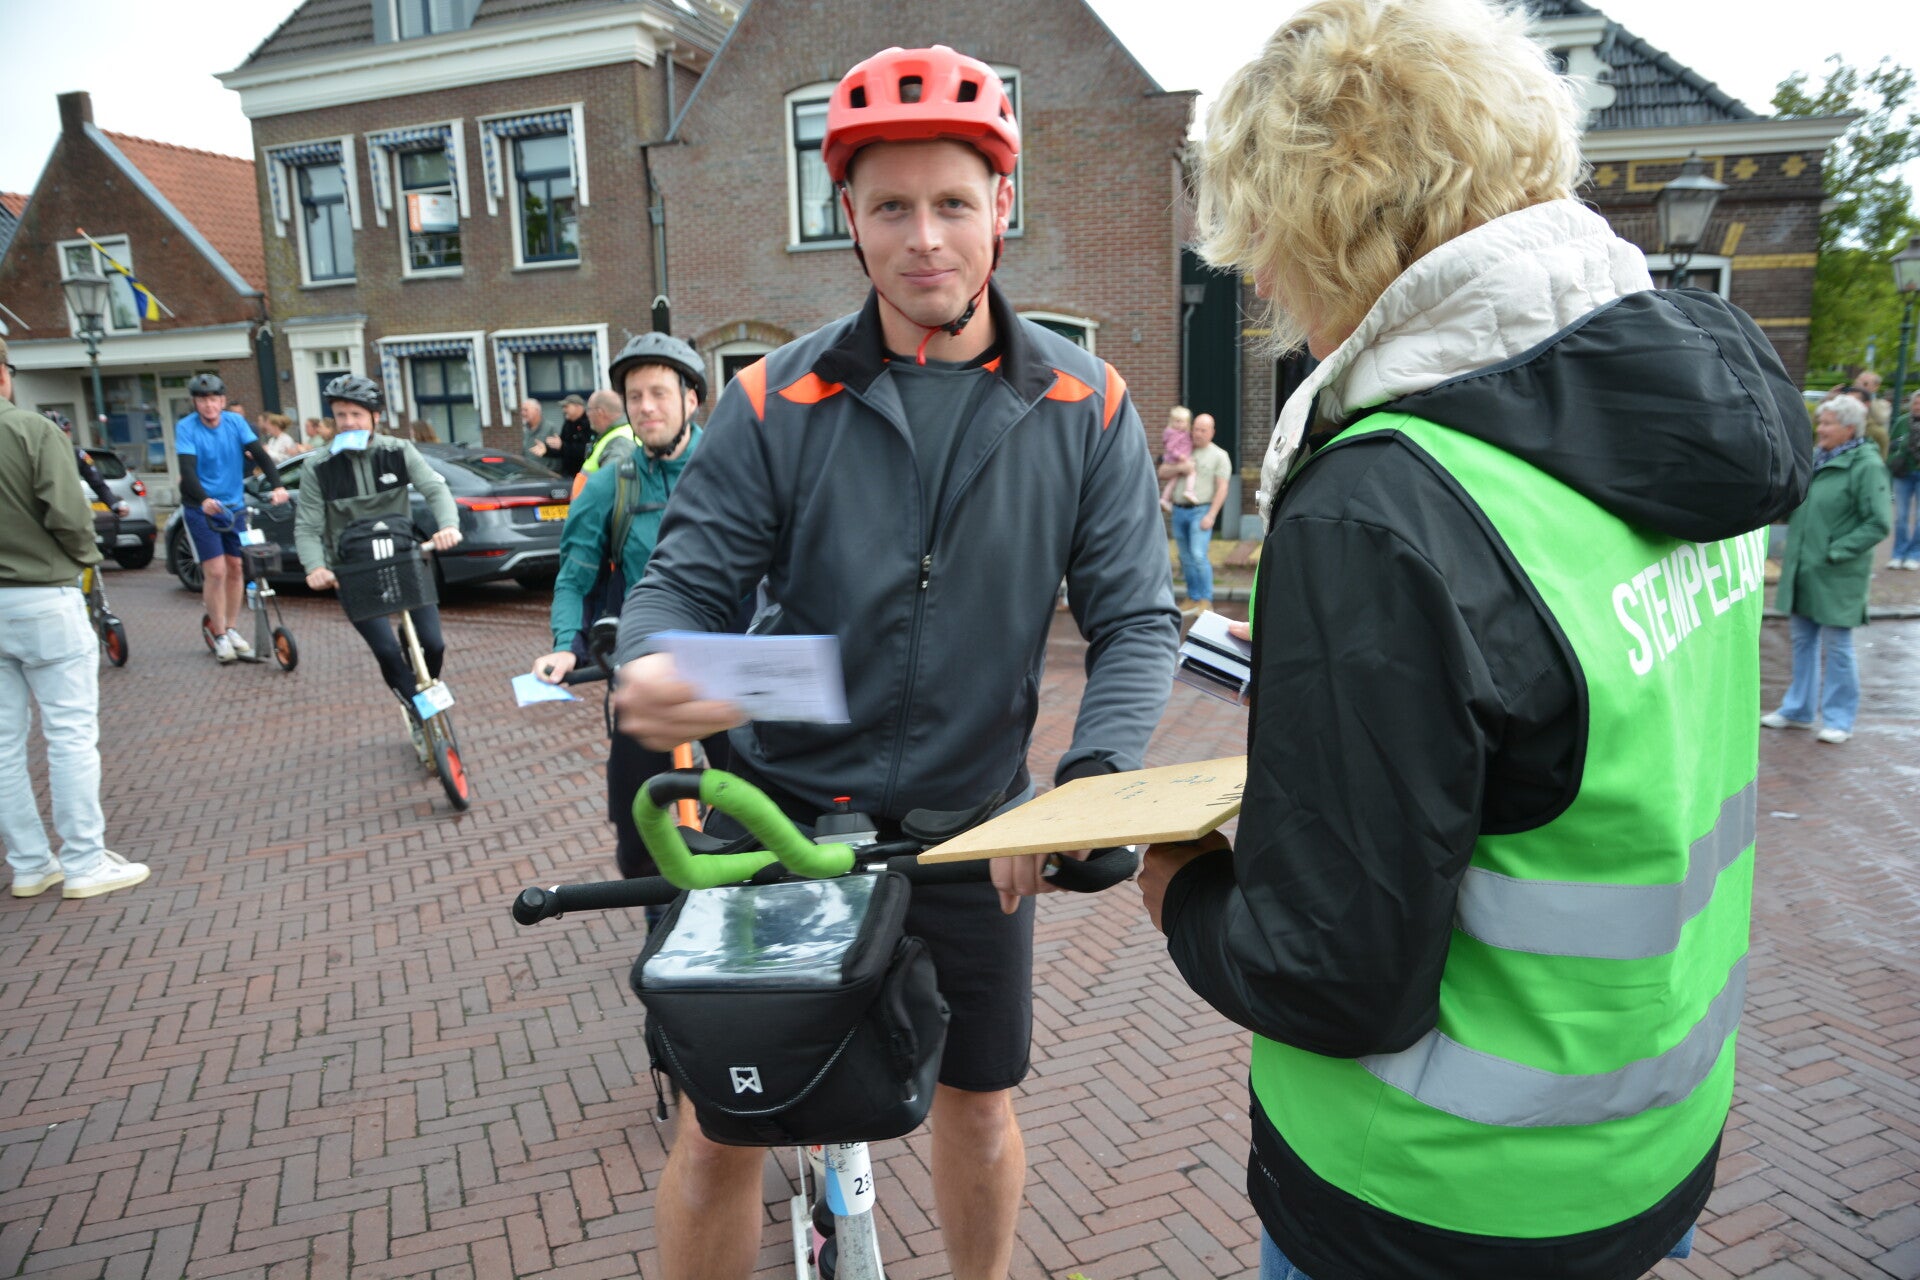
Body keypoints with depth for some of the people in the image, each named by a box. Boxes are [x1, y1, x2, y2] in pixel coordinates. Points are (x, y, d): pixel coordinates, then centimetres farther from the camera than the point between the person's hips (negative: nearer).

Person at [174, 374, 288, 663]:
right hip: (200, 508, -3)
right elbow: (187, 469, -22)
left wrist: (277, 485, -31)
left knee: (236, 568, 8)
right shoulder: (186, 427, -12)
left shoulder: (235, 422, -4)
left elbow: (260, 453, -14)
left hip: (234, 505, 3)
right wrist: (204, 500, -40)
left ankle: (231, 629, 23)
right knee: (216, 571, -9)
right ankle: (219, 636, 3)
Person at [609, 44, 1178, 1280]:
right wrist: (649, 669, -30)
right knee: (721, 1127, 8)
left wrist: (1092, 781, -22)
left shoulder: (1084, 405, -5)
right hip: (783, 807, 0)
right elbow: (688, 575, -6)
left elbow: (1137, 617, -6)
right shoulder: (780, 400, -7)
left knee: (979, 1105, 19)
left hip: (973, 820, 1)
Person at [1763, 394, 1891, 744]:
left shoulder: (1867, 465, -12)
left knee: (1836, 645, 2)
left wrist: (1837, 550, -18)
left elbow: (1878, 524, -14)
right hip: (1803, 569, 7)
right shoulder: (1815, 459, 9)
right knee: (1803, 640, 15)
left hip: (1837, 576, -7)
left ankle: (1839, 719, 14)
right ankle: (1798, 709, 27)